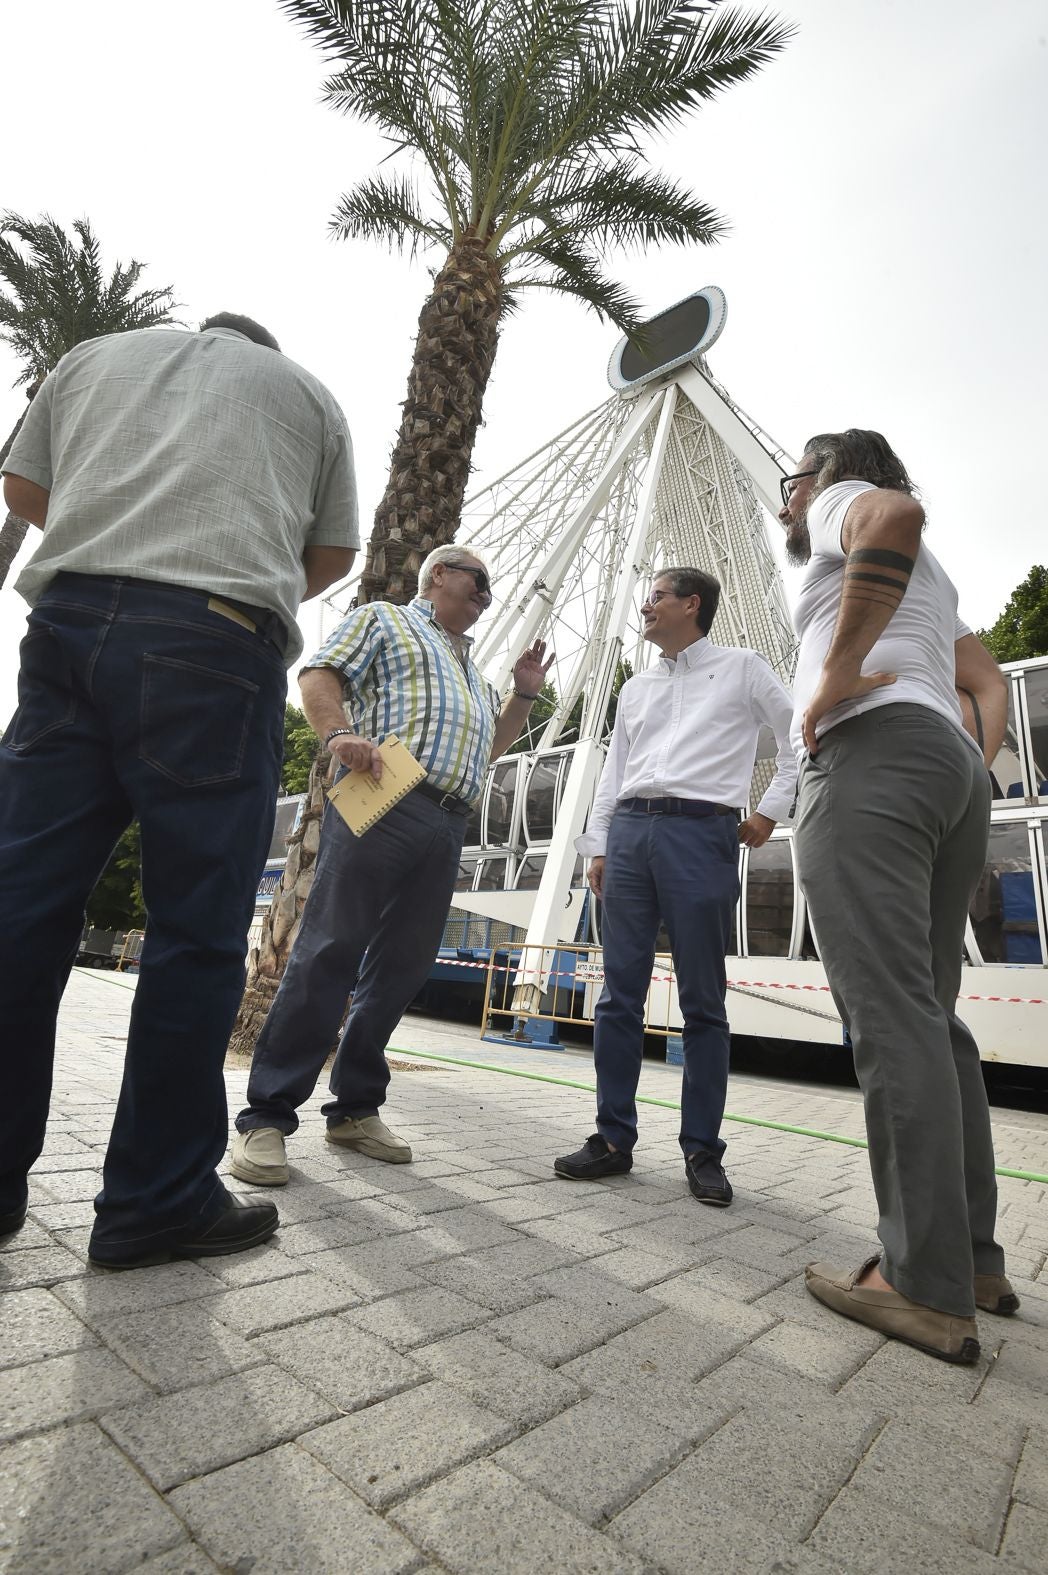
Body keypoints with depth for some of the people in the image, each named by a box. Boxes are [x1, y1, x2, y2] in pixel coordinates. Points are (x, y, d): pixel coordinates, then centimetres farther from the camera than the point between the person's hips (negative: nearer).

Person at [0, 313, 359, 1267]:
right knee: (196, 929, -2)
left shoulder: (94, 355, 30)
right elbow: (334, 555, 19)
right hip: (218, 643, -3)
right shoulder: (306, 390, 23)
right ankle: (158, 1201, 5)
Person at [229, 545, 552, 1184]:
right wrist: (340, 732, -18)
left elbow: (491, 746, 33)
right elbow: (321, 674, 1)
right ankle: (268, 1114, -3)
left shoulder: (474, 670, 33)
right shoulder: (383, 619, 14)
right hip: (382, 801, -7)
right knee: (328, 954, -11)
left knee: (402, 968, 5)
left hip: (448, 826, 7)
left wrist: (525, 695, 20)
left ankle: (356, 1107, 16)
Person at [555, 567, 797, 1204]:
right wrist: (598, 846, 13)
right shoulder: (635, 688, 23)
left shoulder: (742, 668, 10)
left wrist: (771, 811, 2)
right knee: (620, 995, 4)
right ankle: (614, 1139, 14)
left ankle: (703, 1151, 12)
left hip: (700, 833, -4)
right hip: (630, 830, 5)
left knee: (703, 1003, 1)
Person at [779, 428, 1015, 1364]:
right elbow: (989, 684, 31)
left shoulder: (846, 501, 12)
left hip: (870, 752, -9)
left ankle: (926, 1288, -11)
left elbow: (897, 513, -14)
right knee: (930, 1015, 8)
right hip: (951, 768, 9)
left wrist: (840, 670, -15)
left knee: (891, 1014, -14)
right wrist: (976, 776, 20)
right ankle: (973, 1258, 12)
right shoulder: (926, 579, 36)